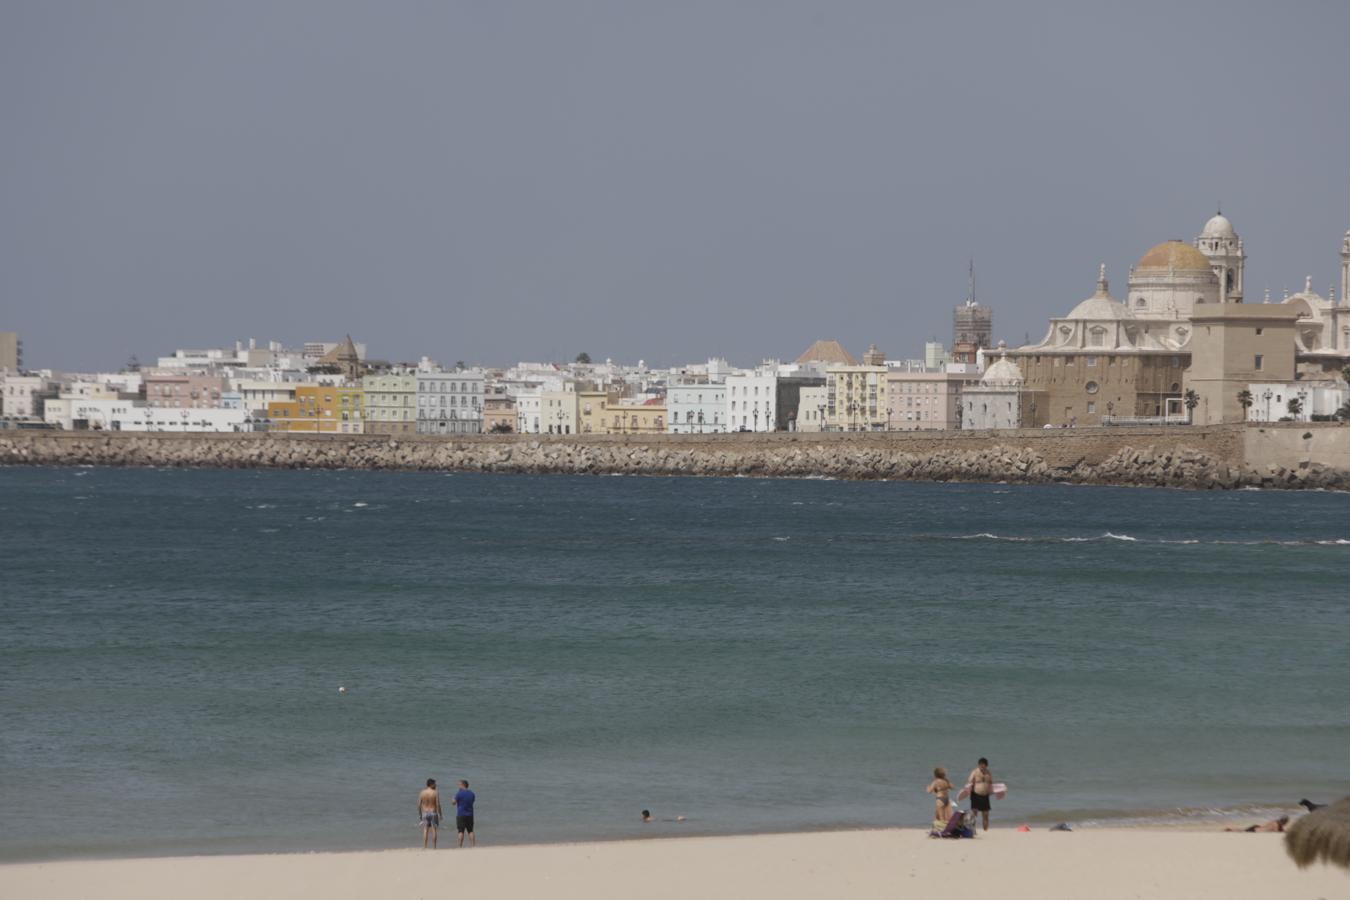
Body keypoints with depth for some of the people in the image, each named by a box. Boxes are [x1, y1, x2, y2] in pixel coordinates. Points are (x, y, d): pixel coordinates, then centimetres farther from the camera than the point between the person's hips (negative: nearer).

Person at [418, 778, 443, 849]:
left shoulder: (422, 793, 2)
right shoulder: (435, 793, -7)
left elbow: (419, 805, 2)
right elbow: (438, 805, -11)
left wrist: (419, 814, 10)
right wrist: (440, 814, -4)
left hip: (425, 813, 3)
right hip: (433, 813, -3)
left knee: (425, 830, 4)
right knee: (434, 830, 2)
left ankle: (424, 847, -2)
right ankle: (434, 847, 0)